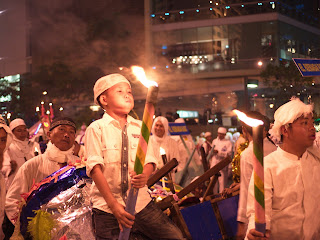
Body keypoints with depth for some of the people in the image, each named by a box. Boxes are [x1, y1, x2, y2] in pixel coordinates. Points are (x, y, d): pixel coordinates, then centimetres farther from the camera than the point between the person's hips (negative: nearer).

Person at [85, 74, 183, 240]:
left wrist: (144, 175, -21)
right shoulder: (96, 129, -4)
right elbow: (95, 167, -10)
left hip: (141, 203, 3)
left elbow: (149, 161, 4)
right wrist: (113, 204, -17)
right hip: (107, 206, -3)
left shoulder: (139, 127, 8)